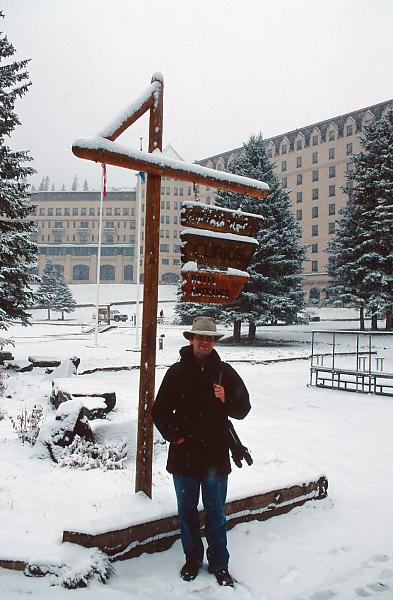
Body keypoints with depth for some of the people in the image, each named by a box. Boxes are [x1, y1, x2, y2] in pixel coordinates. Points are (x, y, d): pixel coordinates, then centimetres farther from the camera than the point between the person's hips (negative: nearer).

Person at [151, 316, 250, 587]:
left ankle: (219, 564, 27)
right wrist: (173, 435, -7)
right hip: (184, 453, 1)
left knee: (216, 512, 11)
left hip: (215, 455, -1)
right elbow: (159, 411, 5)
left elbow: (243, 409, 2)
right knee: (187, 511, 15)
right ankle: (193, 558, 34)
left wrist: (226, 400, -18)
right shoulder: (177, 371, -1)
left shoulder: (225, 372, -1)